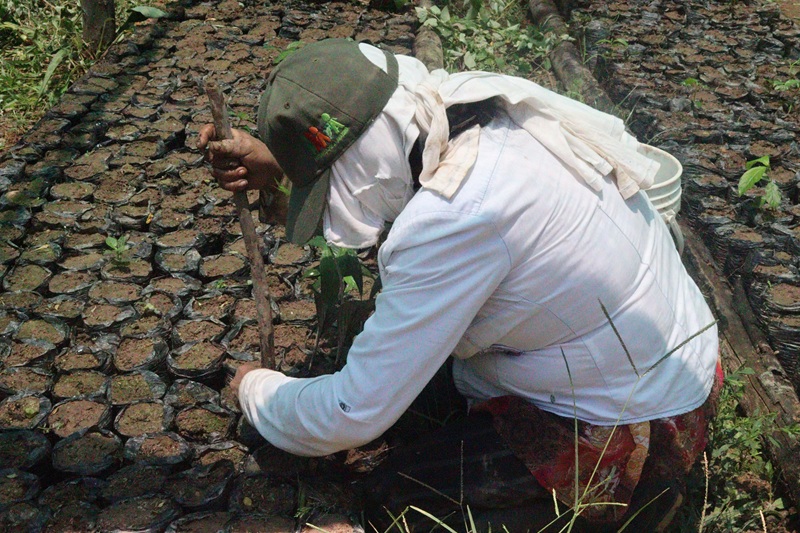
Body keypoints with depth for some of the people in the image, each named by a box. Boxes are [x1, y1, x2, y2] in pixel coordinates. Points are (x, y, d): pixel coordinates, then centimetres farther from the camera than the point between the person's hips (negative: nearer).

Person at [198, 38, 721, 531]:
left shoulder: (454, 219, -32)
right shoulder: (486, 105, -8)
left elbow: (352, 415, -22)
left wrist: (255, 390, -3)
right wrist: (274, 165, 2)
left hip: (635, 436, -8)